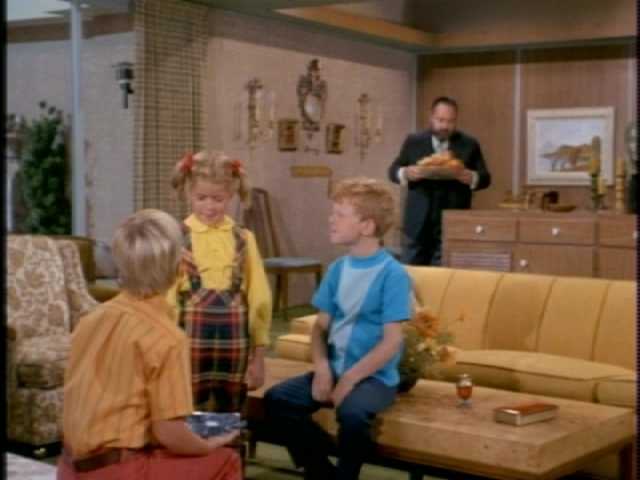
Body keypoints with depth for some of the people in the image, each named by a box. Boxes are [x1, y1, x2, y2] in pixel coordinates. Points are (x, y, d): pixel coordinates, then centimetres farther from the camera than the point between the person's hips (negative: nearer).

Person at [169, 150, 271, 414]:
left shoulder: (244, 240, 4)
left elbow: (259, 299, 6)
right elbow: (166, 298, -4)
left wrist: (258, 355, 5)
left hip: (234, 345, 3)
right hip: (190, 343, -3)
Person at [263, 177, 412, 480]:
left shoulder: (393, 274, -11)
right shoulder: (338, 269, 8)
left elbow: (391, 342, -15)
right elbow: (321, 325, 9)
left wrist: (350, 379, -18)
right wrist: (322, 368, -9)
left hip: (374, 377, -6)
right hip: (334, 369, 6)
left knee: (352, 412, -35)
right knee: (276, 399, -13)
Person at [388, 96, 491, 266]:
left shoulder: (469, 144, 6)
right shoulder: (413, 141, 8)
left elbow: (485, 178, 5)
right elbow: (393, 171, 8)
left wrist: (471, 177, -18)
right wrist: (406, 173, -15)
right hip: (418, 222, 1)